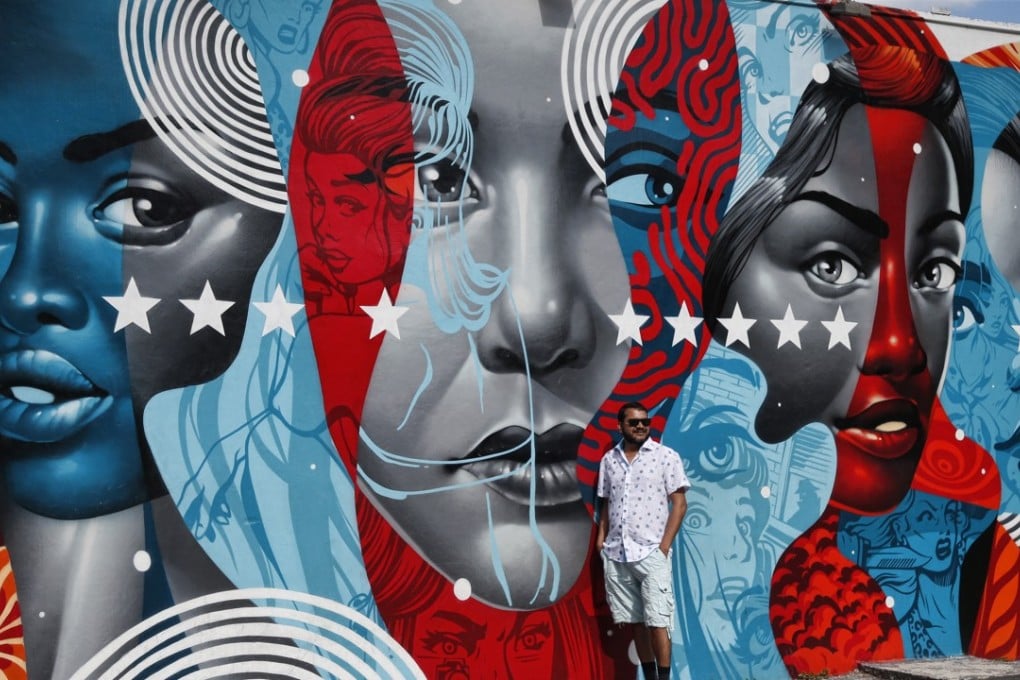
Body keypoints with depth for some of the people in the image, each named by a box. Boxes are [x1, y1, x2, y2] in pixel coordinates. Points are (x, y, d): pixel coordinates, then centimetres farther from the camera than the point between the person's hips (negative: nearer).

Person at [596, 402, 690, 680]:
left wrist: (664, 546, -10)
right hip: (616, 554, 4)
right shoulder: (609, 460, 10)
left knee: (657, 622, -5)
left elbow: (679, 504, -3)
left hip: (651, 552, -4)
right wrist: (601, 537, 5)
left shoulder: (667, 456, -1)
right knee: (635, 620, 10)